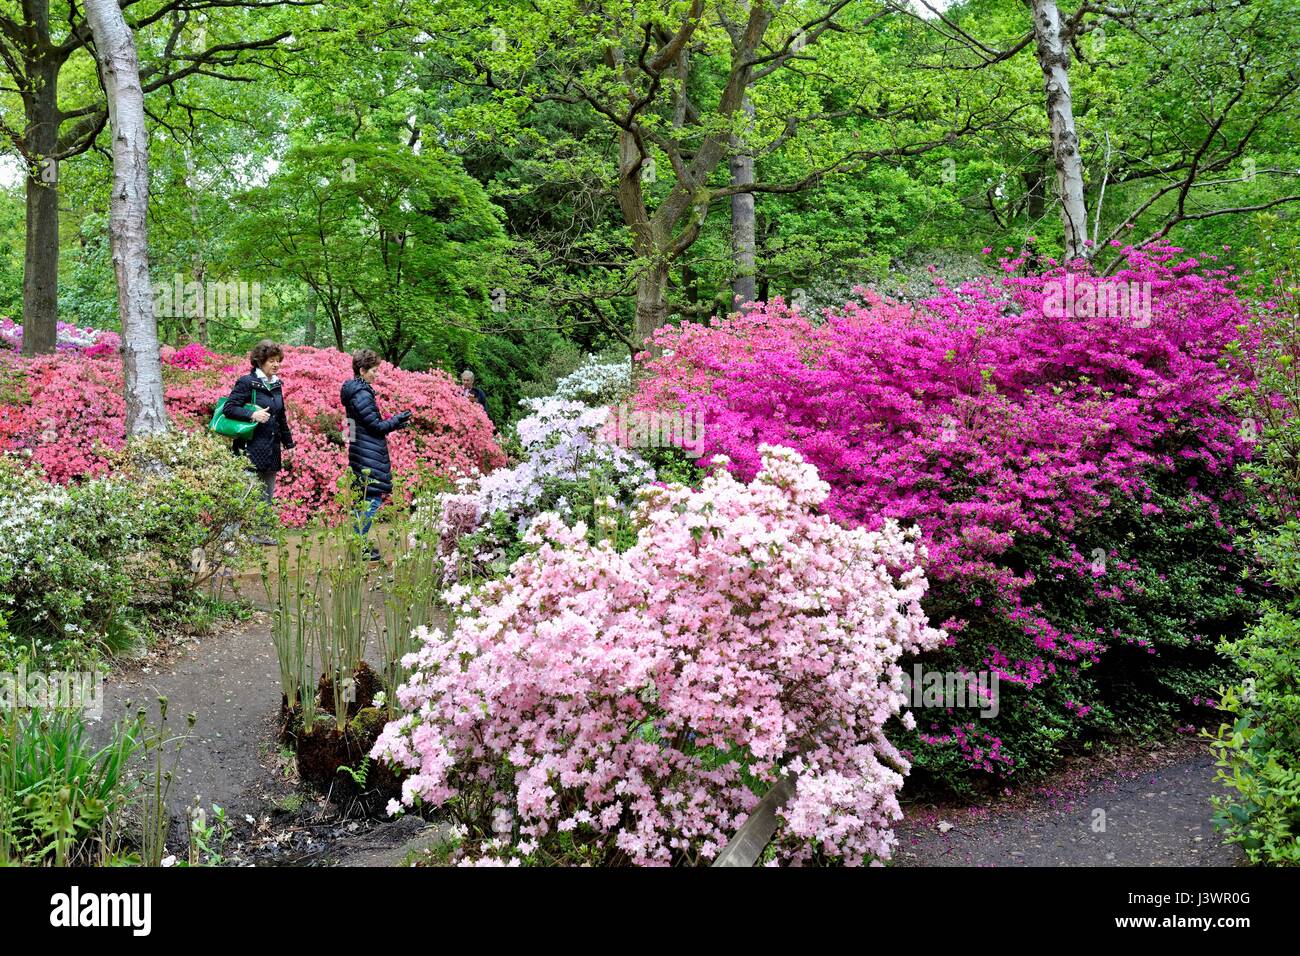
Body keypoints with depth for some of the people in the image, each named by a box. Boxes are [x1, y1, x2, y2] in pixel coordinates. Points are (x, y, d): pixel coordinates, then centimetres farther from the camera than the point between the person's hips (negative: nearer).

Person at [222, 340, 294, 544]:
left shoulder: (276, 384, 15)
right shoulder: (247, 382, -7)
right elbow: (228, 409, -13)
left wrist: (289, 445, 23)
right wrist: (252, 414, -26)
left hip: (271, 449, 8)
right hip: (251, 448, -8)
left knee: (267, 495, 12)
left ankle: (262, 533, 21)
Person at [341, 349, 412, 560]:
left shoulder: (355, 391, 14)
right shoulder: (362, 394, -17)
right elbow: (376, 425, -16)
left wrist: (393, 423, 16)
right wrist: (397, 420, -2)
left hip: (360, 452, 11)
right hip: (369, 455, -11)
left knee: (364, 498, 15)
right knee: (372, 498, -8)